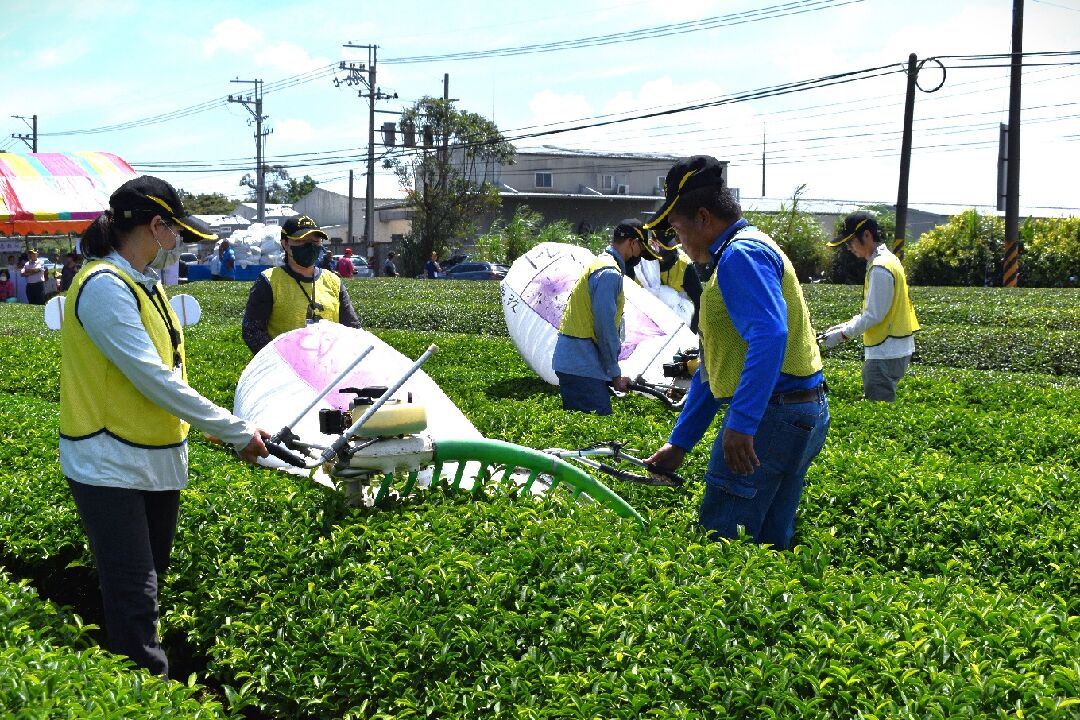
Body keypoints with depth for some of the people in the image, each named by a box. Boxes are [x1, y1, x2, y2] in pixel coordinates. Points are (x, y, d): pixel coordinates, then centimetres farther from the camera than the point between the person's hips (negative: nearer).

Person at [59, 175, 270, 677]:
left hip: (157, 461, 9)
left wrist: (219, 428, 7)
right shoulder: (104, 286, -18)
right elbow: (154, 380, -22)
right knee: (134, 596, -8)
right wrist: (236, 432, -16)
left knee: (151, 581, 15)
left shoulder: (144, 283, 11)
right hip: (110, 466, -9)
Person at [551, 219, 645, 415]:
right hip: (582, 367, -10)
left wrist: (613, 371, 20)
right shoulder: (610, 273, -13)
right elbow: (606, 327, -17)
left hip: (570, 361, 10)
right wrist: (615, 374, -8)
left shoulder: (601, 263, 20)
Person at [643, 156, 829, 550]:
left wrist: (740, 424, -34)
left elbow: (769, 335, -29)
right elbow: (718, 364, 24)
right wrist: (679, 443, 23)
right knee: (771, 546, 14)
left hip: (770, 413, -11)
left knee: (718, 544, -7)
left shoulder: (740, 255, -12)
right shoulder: (731, 258, 22)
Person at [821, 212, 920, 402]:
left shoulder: (880, 268, -18)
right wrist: (847, 325, 12)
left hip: (886, 354, -10)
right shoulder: (888, 259, 14)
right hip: (893, 351, 10)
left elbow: (874, 315, -18)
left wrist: (843, 334, -10)